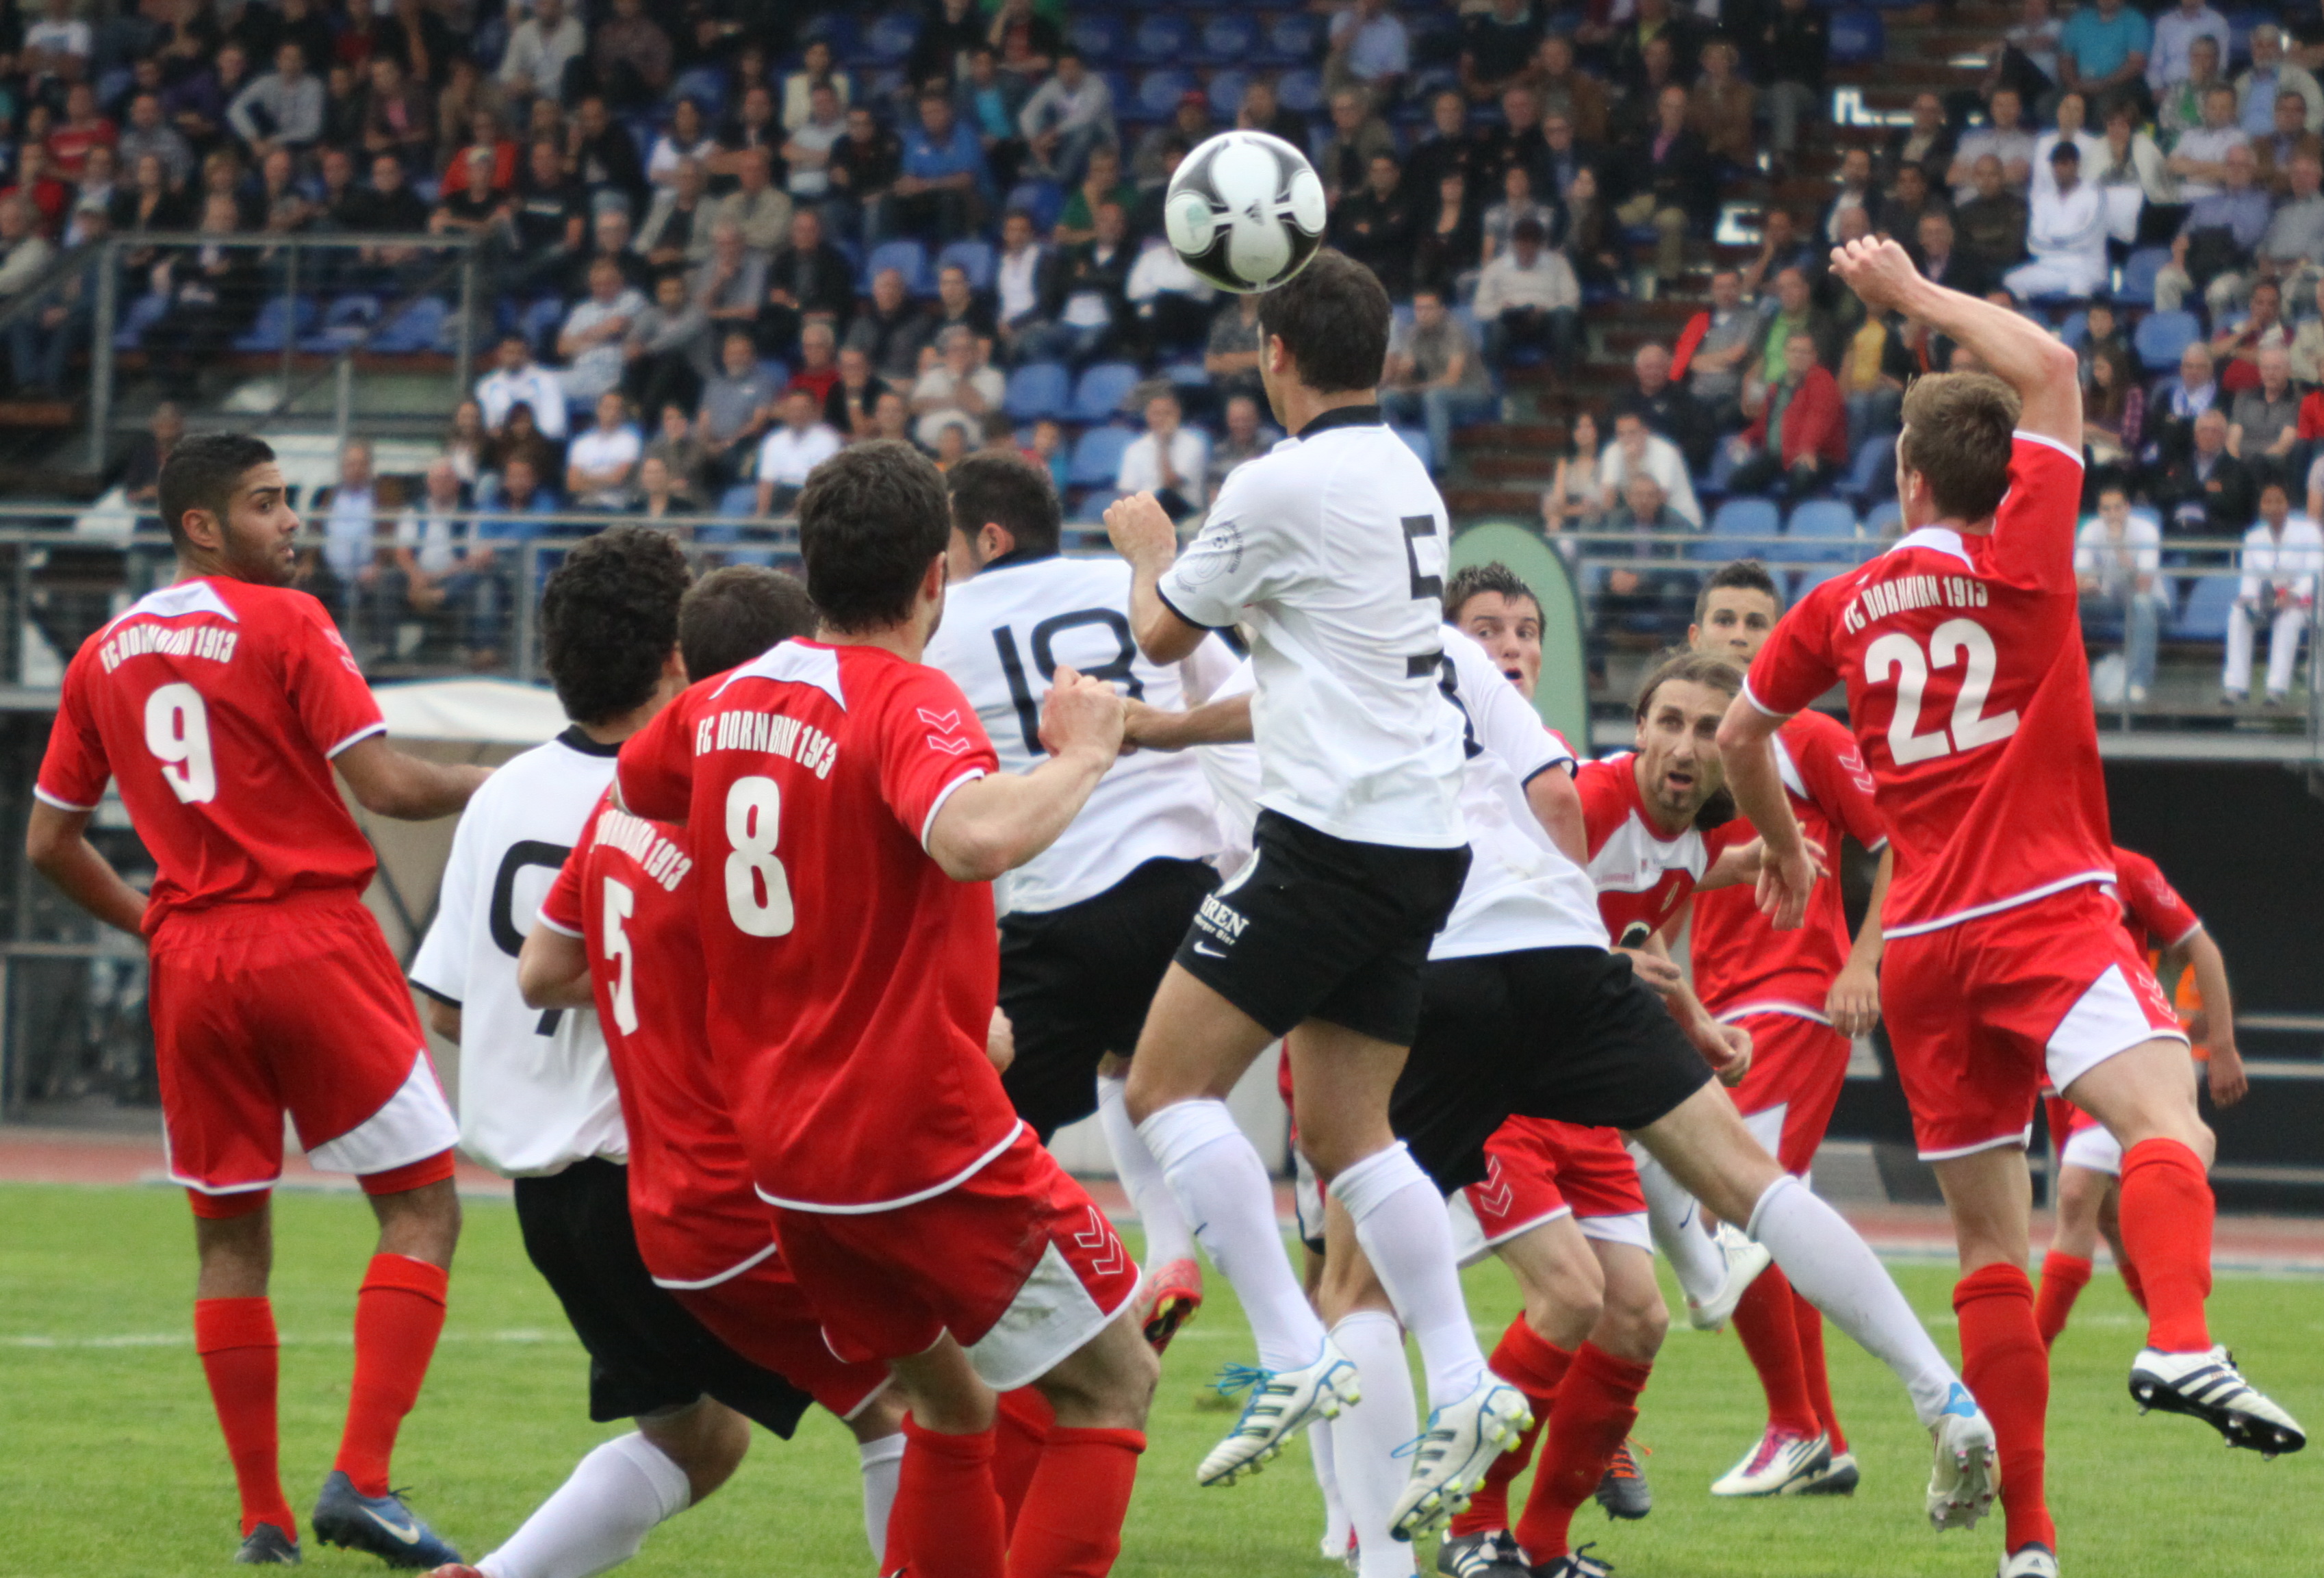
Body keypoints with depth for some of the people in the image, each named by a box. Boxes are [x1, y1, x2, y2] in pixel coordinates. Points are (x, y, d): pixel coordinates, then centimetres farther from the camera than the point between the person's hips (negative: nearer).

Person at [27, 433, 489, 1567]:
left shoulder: (103, 656, 11)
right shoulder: (283, 623, -6)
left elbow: (48, 844, 14)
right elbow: (385, 787, -12)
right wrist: (493, 784, 4)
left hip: (191, 965, 5)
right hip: (315, 943, -5)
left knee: (230, 1239, 12)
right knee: (423, 1210, 0)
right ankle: (361, 1481, -14)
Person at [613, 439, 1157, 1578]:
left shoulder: (724, 702, 6)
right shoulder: (909, 703, -18)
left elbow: (621, 792, 26)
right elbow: (975, 837, -38)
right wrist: (1081, 755, -24)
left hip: (776, 1143, 8)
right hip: (922, 1134, -8)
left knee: (952, 1404, 21)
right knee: (1112, 1385, 3)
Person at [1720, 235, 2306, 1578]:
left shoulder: (1843, 609, 12)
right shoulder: (2019, 562, -1)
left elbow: (1740, 735, 26)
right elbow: (2048, 368, 2)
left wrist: (1784, 848, 43)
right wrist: (1920, 295, 12)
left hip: (1921, 944, 5)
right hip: (2046, 911, -5)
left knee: (1992, 1244, 10)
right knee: (2166, 1123, -26)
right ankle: (2181, 1344, -56)